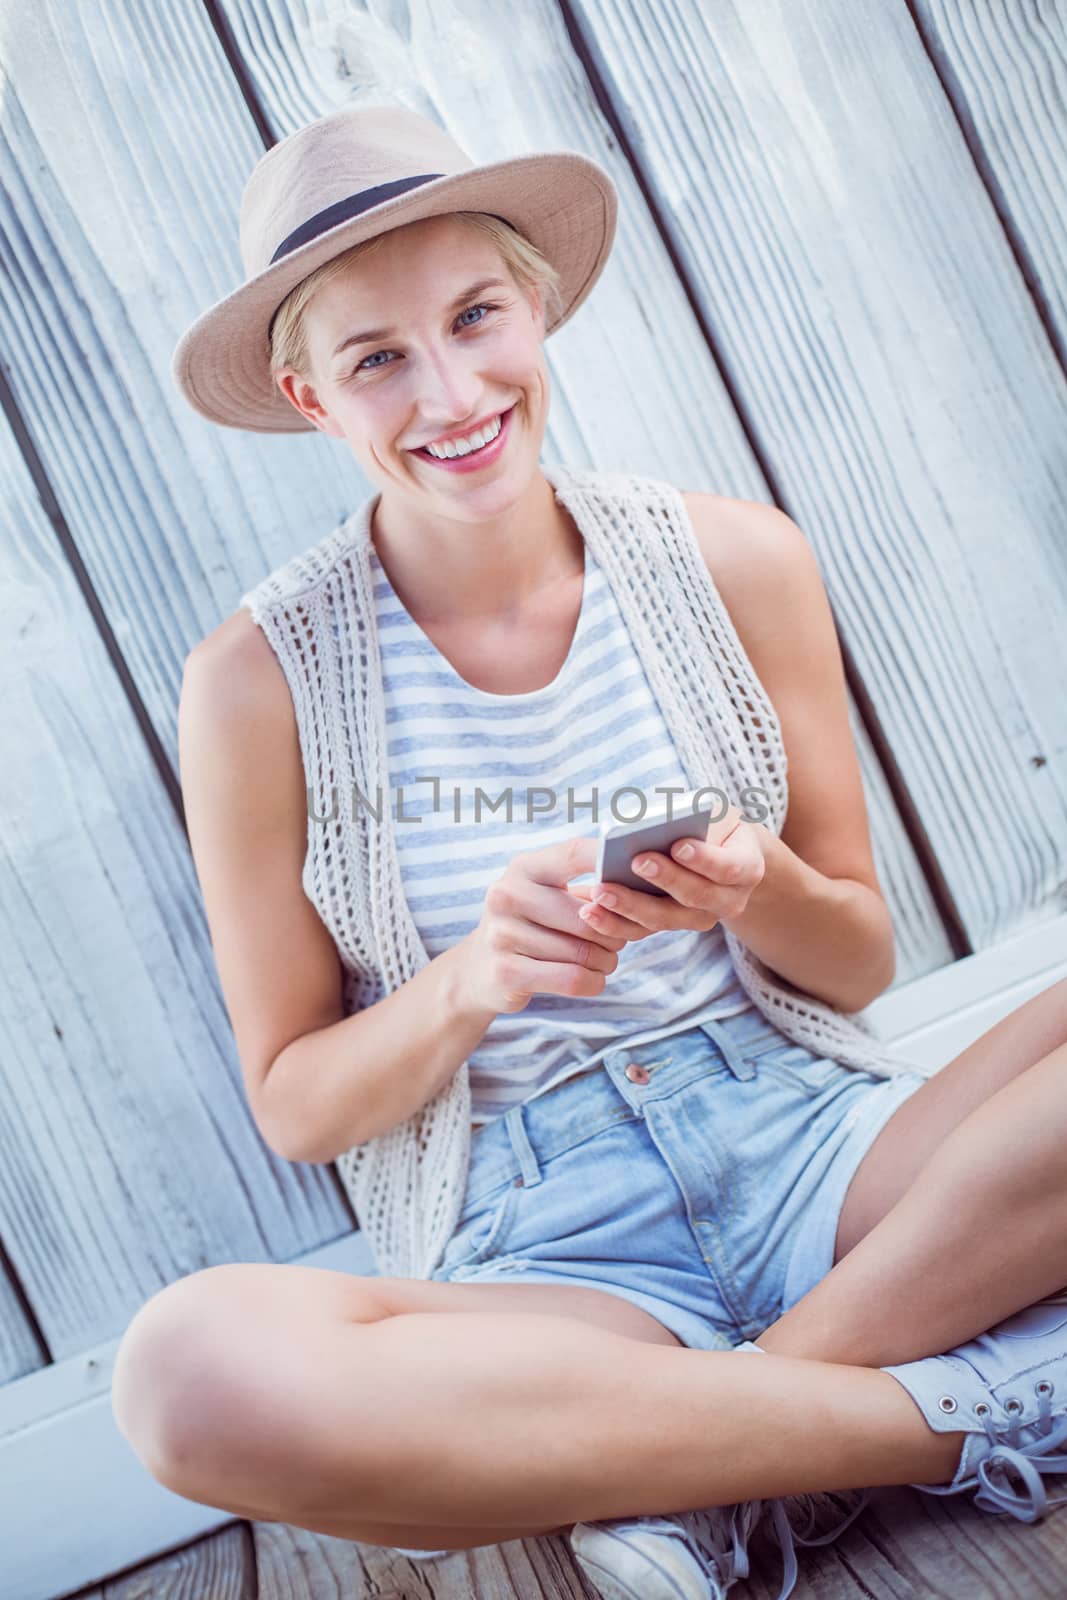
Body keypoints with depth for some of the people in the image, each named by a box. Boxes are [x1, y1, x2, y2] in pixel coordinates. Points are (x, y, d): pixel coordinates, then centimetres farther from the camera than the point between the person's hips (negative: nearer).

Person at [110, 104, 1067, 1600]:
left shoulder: (738, 562, 1)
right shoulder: (260, 683, -4)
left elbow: (859, 963, 8)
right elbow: (295, 1105, 2)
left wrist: (754, 891, -15)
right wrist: (470, 985, -18)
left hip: (812, 1150, 3)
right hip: (536, 1257, -2)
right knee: (189, 1369, -34)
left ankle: (680, 1459, -16)